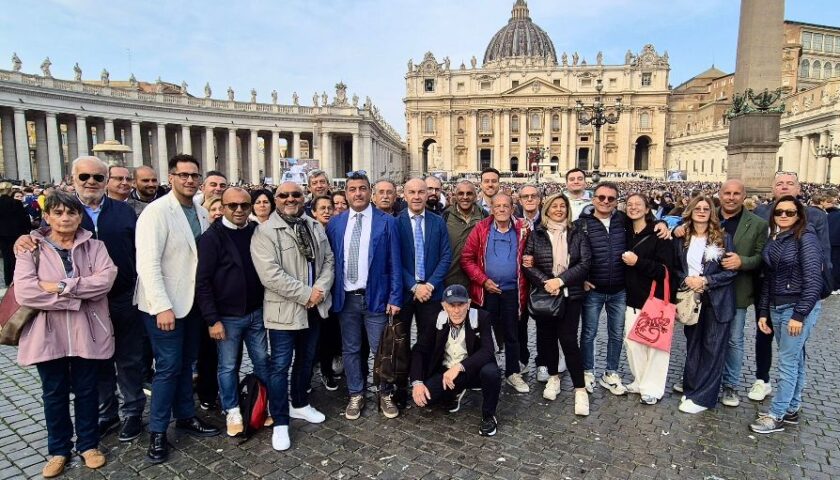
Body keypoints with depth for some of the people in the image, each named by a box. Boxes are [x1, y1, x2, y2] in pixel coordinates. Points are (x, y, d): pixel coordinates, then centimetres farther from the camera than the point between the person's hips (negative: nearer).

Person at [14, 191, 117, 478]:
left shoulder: (94, 246, 1)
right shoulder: (32, 248, -1)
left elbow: (105, 279, -15)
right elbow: (23, 292, -13)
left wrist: (60, 286, -20)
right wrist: (74, 298, -18)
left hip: (87, 332, 0)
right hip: (48, 334, 0)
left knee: (86, 390, 12)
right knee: (54, 393, 14)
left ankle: (88, 444, 29)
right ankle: (58, 449, 31)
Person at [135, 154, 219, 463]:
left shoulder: (202, 212, 6)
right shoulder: (156, 211, -14)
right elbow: (148, 263, -19)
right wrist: (162, 306, -23)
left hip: (192, 301, 6)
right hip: (165, 305, -6)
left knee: (186, 363, 17)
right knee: (168, 366, 0)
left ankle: (185, 416, 32)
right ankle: (157, 431, 16)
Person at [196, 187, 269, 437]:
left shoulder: (258, 232, 1)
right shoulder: (212, 237, -10)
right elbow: (203, 281, -10)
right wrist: (212, 319, -13)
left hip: (256, 312, 3)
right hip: (227, 316, -3)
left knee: (262, 361, 13)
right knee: (228, 366, 11)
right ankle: (232, 411, 29)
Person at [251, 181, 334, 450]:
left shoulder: (315, 227, 9)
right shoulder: (265, 232, -11)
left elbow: (328, 260, 6)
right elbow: (271, 274, -20)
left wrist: (320, 290, -11)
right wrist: (306, 294, -19)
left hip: (314, 307, 6)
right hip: (284, 310, -6)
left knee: (306, 360, 20)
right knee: (280, 366, 1)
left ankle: (300, 405, 39)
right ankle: (280, 423, 14)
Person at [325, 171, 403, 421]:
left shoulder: (386, 222, -4)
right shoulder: (335, 224, 5)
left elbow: (395, 264, -4)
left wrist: (395, 298, -8)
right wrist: (330, 294, 2)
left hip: (376, 296, -2)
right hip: (345, 297, 3)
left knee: (381, 349, 7)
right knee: (350, 350, 13)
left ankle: (386, 395, 28)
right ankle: (355, 395, 30)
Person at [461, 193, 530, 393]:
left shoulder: (522, 229, 1)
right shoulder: (481, 229, -4)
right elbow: (467, 258, -5)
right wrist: (483, 280, -11)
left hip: (512, 291, 1)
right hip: (487, 291, -1)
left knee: (512, 334, 12)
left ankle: (513, 373, 26)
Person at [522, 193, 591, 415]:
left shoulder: (576, 233, 5)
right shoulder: (536, 234, 4)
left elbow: (585, 263, -4)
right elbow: (528, 264, -2)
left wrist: (560, 280, -14)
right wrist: (545, 282, -16)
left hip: (570, 294, -1)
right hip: (544, 294, 1)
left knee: (568, 339, -7)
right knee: (547, 336, 9)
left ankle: (580, 389, 5)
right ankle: (553, 377, 31)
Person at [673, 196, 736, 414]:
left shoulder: (723, 238, -4)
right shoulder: (681, 238, 4)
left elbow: (732, 270, -6)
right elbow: (675, 267, 9)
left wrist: (706, 280, -17)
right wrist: (686, 280, -10)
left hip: (717, 301, -3)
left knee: (713, 349, 1)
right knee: (693, 346, 11)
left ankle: (702, 397, 8)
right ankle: (691, 389, 22)